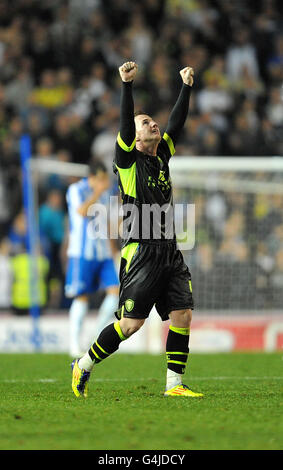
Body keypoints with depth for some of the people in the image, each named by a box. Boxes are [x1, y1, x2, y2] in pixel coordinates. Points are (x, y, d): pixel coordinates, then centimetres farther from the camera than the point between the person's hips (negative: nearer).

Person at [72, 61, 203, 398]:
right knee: (132, 322, -7)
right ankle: (83, 366, 11)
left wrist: (186, 86, 8)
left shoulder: (162, 155, 15)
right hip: (141, 253, -6)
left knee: (183, 314, -2)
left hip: (170, 253, 6)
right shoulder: (129, 161, -2)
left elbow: (176, 122, 14)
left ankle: (174, 383, 4)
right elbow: (125, 123, -15)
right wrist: (127, 85, -23)